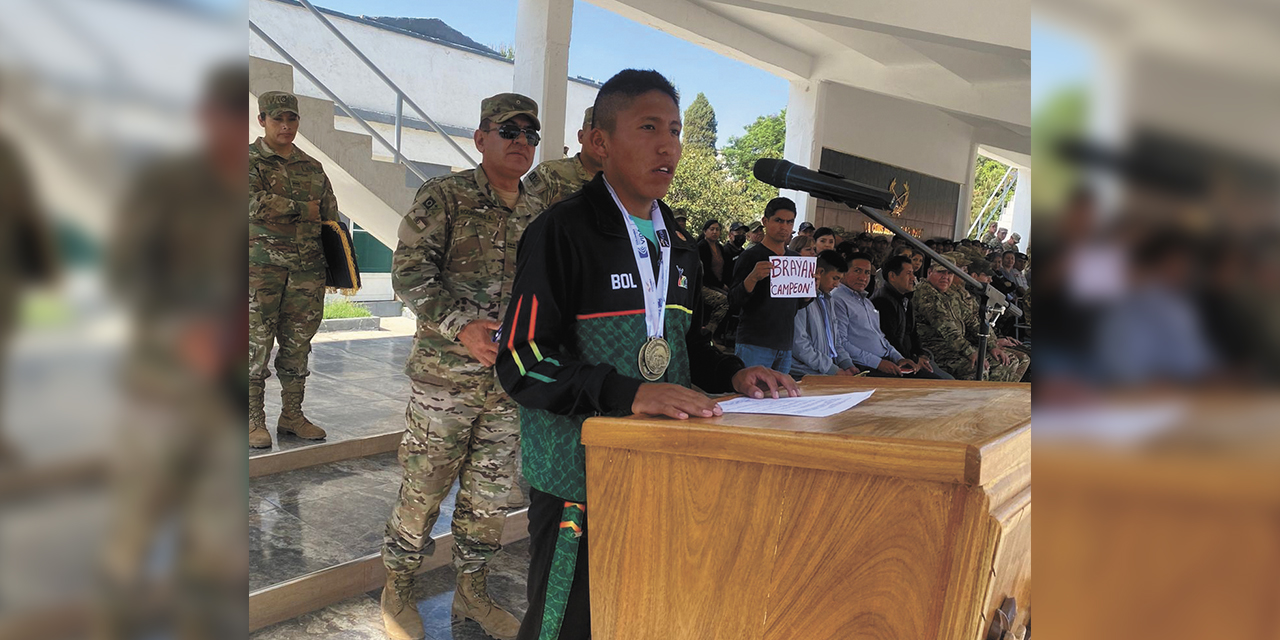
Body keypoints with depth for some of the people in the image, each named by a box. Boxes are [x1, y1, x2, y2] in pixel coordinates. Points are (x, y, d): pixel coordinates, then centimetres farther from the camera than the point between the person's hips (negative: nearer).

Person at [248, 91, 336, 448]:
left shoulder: (312, 167, 17)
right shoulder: (250, 160, 2)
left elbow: (331, 218, 19)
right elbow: (256, 204, -15)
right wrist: (303, 209, -8)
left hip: (308, 270, 4)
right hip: (261, 267, -4)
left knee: (297, 347, 8)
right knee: (256, 346, -1)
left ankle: (292, 416, 18)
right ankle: (254, 420, 8)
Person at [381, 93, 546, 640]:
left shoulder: (539, 215, 12)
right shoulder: (443, 197, -4)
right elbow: (409, 274, -12)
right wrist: (461, 327, -24)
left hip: (513, 380, 5)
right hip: (446, 374, -5)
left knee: (490, 492, 13)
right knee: (423, 487, 5)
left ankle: (472, 590, 30)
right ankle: (398, 590, 25)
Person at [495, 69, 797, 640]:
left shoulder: (678, 248, 14)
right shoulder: (563, 232, -11)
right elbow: (522, 361, -17)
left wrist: (732, 374, 5)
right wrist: (628, 393, -28)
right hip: (579, 472, -7)